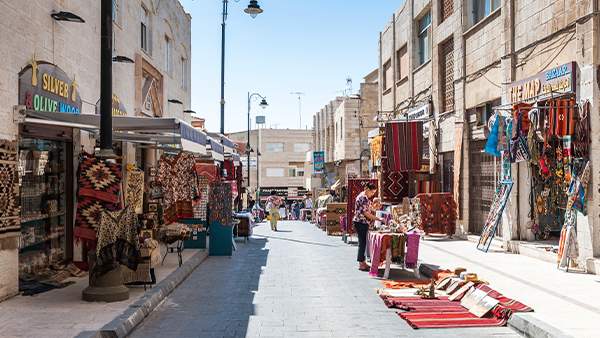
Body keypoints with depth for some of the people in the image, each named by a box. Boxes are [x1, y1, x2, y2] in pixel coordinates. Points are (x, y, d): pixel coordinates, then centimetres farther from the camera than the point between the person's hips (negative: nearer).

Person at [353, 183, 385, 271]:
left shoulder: (362, 196, 16)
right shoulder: (364, 198, -17)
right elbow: (366, 213, -23)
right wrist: (378, 219, -22)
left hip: (359, 222, 11)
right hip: (361, 223, -11)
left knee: (362, 242, 14)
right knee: (362, 242, -6)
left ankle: (362, 262, 21)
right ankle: (361, 264, -1)